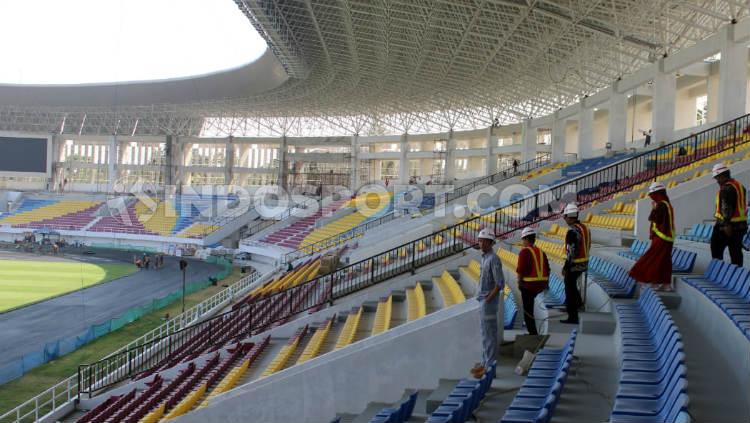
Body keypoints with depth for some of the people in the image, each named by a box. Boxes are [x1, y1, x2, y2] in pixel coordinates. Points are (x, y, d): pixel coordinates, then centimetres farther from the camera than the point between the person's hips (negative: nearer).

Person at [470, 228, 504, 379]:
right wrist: (482, 298, 12)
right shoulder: (485, 257, 13)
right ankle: (485, 363, 26)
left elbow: (500, 284, -19)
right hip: (483, 300, 10)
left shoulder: (493, 259, -16)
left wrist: (488, 299, -16)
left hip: (489, 302, -10)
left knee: (489, 334, -5)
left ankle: (489, 367, 0)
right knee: (485, 333, 16)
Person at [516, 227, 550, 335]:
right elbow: (547, 269, 10)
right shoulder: (541, 251, 8)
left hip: (528, 285, -7)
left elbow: (520, 270, -16)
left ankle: (534, 334, 3)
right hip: (541, 284, 8)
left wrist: (519, 282, -1)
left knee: (527, 311, 3)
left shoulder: (524, 251, -13)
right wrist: (546, 282, 21)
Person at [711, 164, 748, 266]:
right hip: (741, 224, 9)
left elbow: (727, 207, -23)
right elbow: (743, 205, 17)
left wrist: (727, 224, -25)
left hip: (728, 224, -9)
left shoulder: (726, 188, -16)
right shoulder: (739, 185, 14)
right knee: (736, 251, 12)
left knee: (716, 247, 2)